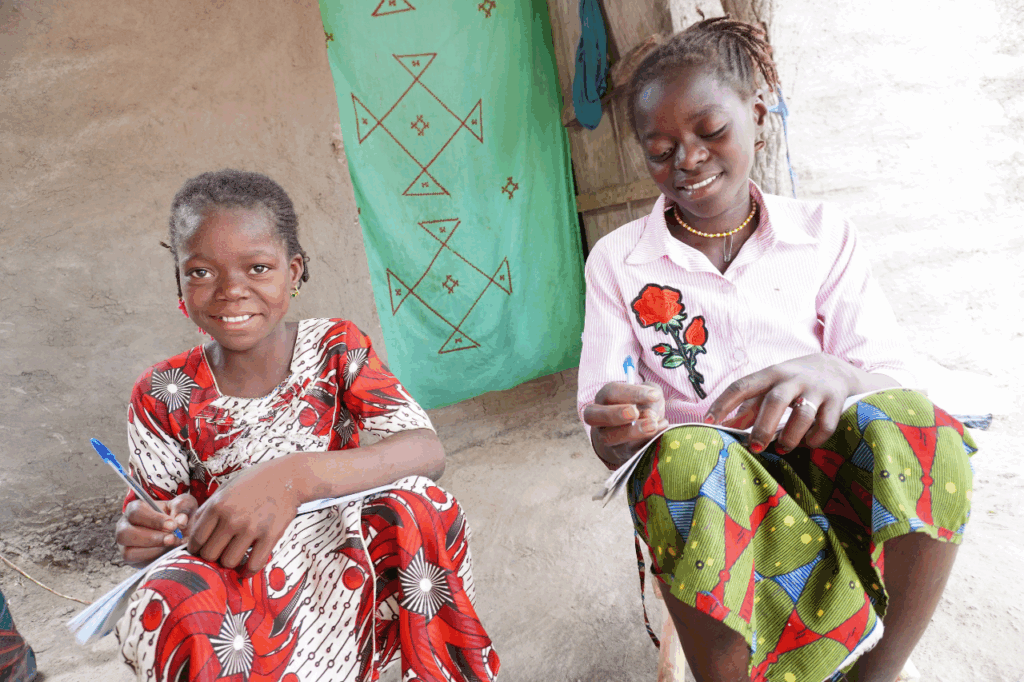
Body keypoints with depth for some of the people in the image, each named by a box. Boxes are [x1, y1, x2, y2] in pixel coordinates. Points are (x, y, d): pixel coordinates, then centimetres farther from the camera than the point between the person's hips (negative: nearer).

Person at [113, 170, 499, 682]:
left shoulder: (335, 348, -5)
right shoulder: (164, 395, -2)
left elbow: (428, 451, -19)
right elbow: (151, 515, 6)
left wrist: (292, 476, -34)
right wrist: (145, 535, -20)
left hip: (347, 570, 1)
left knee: (414, 502, -27)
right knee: (171, 596, -32)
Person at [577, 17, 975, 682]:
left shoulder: (824, 234, 7)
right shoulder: (617, 261, 4)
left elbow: (898, 385, -3)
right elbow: (608, 442, -2)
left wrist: (835, 376, -27)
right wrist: (621, 427, -28)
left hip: (823, 460, 2)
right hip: (697, 479, -1)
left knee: (913, 427, -30)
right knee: (686, 455, -36)